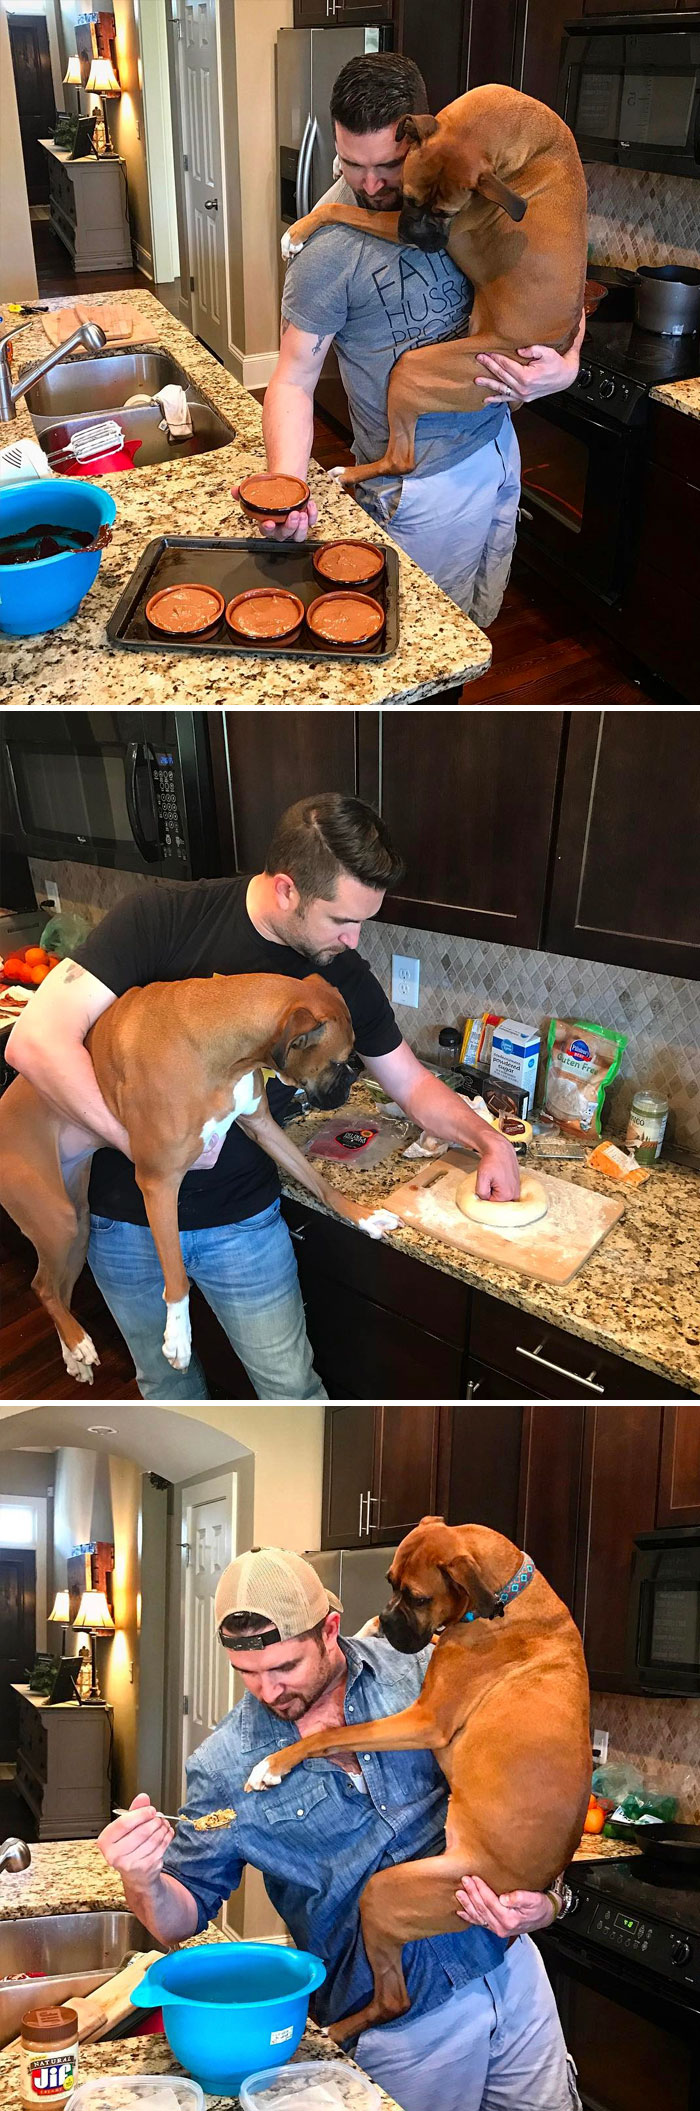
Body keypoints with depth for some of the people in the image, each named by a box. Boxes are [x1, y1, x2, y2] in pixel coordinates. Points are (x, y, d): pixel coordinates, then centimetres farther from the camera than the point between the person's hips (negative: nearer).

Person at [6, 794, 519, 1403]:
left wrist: (488, 1138, -12)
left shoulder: (344, 976, -10)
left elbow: (413, 1084, 5)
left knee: (291, 1386, 9)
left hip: (242, 1223, 1)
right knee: (165, 1378, 21)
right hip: (123, 1216, -1)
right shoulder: (165, 918, -23)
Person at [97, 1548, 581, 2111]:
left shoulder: (417, 1671, -9)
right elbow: (183, 1917, -2)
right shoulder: (225, 1767, -10)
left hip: (508, 1967, 2)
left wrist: (545, 1895, -14)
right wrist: (143, 1882, -25)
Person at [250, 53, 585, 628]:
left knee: (479, 623, 22)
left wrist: (567, 365, -13)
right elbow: (294, 381, -18)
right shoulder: (329, 247, -20)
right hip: (425, 483, -6)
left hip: (498, 443, 6)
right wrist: (288, 487, -36)